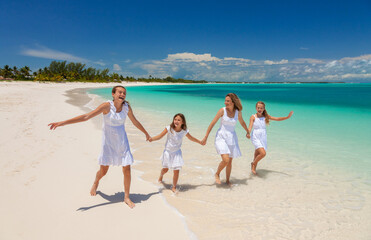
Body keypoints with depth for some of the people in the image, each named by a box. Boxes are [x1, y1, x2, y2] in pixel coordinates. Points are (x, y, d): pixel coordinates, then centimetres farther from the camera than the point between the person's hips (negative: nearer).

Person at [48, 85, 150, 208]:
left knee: (127, 170, -2)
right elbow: (86, 116, -21)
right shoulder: (107, 106, -18)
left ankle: (127, 197, 18)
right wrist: (62, 122, -27)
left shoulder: (127, 107, -7)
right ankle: (96, 183, 49)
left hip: (122, 142, 2)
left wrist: (146, 133, 23)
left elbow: (135, 122, 10)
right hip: (108, 143, -2)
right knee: (103, 171, 11)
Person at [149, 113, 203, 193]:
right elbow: (160, 136, -17)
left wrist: (200, 142, 17)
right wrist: (152, 139, -35)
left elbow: (191, 138, 7)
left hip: (176, 153, 1)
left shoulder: (184, 131, -12)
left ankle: (174, 187, 17)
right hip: (168, 152, 0)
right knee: (165, 169, 15)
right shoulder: (169, 128, -18)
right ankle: (161, 176, 53)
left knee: (176, 171, -6)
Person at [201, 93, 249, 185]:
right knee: (225, 160, -18)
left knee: (230, 161, 10)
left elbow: (242, 123, 19)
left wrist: (248, 132, 34)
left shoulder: (238, 112, -1)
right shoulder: (222, 110, -9)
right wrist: (205, 137, -6)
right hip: (221, 137, -3)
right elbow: (212, 123, -6)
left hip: (232, 137, 4)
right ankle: (217, 174, 11)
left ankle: (227, 181, 29)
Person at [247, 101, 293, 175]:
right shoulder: (253, 117, -4)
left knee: (257, 154, 9)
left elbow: (277, 119, 10)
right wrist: (248, 133, -34)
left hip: (263, 137, 4)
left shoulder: (266, 116, 7)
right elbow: (250, 126, -14)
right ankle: (254, 164, 6)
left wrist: (287, 117, 2)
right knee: (263, 153, -20)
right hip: (255, 137, -4)